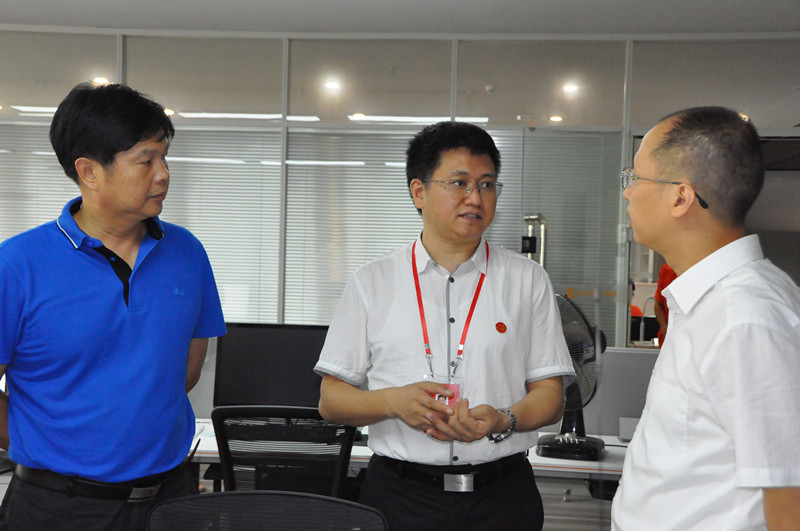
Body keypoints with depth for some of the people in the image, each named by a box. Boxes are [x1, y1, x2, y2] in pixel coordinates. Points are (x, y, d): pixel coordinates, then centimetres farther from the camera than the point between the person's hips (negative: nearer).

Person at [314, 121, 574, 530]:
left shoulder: (528, 280, 6)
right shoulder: (371, 283, 4)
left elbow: (549, 396, 3)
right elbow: (331, 400, 3)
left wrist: (502, 420, -17)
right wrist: (394, 402, -15)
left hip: (501, 498, 1)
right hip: (399, 496, 0)